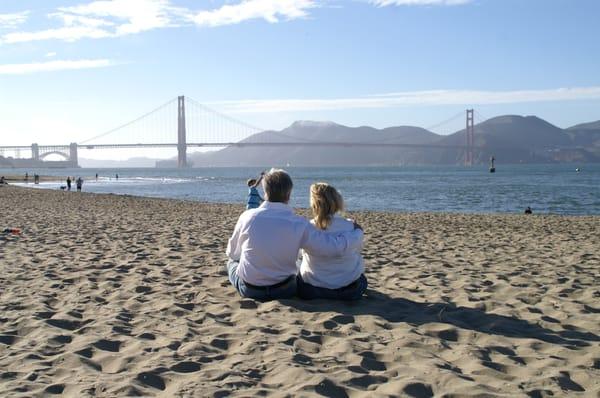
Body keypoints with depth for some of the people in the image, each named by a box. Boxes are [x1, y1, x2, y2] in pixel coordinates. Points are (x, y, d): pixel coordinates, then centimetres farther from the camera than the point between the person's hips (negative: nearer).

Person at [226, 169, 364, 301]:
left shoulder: (248, 216, -14)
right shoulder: (299, 224, -17)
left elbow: (232, 253, 2)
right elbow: (335, 246, -16)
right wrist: (357, 233, 3)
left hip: (248, 290, 0)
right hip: (283, 291, 1)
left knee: (232, 262, 31)